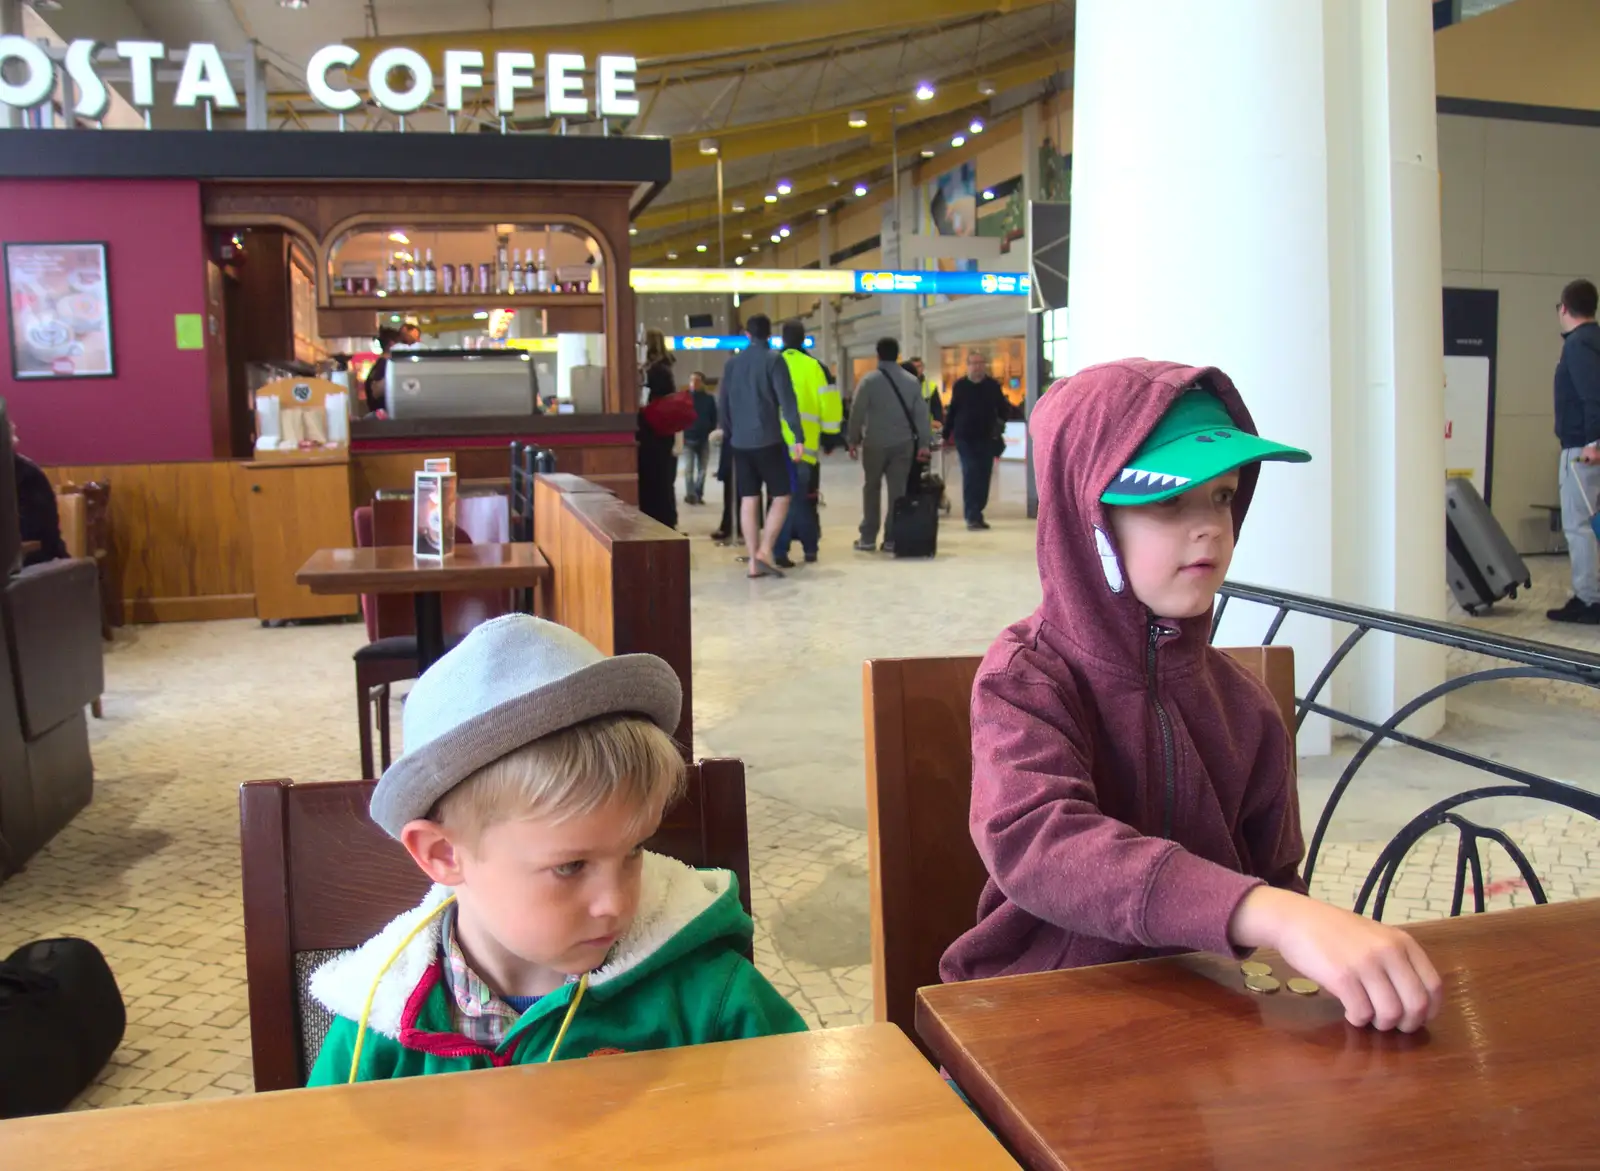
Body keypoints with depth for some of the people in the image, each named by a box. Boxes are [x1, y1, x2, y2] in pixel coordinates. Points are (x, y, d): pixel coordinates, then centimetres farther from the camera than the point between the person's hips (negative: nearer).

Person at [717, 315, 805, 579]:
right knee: (781, 497, 3)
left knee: (748, 500, 6)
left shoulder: (732, 363, 9)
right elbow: (787, 401, -13)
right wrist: (798, 436, -13)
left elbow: (722, 404, 12)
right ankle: (765, 550, -10)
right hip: (768, 440, -5)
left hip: (740, 442, 5)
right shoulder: (774, 360, -5)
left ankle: (753, 560, 4)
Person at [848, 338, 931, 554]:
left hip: (875, 443, -2)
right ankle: (892, 539, 3)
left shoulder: (869, 380, -6)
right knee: (898, 490, 5)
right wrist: (924, 443, 5)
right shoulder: (911, 381, 3)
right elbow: (921, 413, 2)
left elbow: (857, 412, -7)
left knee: (872, 488, 10)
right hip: (903, 443, 2)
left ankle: (868, 538, 8)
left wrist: (854, 440, 1)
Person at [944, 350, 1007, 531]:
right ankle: (973, 516, -9)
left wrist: (999, 429, -5)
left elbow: (1002, 410, 10)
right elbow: (952, 411, 6)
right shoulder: (959, 386, 2)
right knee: (971, 475, -9)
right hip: (964, 438, -2)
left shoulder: (993, 386, 5)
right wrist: (946, 435, 5)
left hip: (986, 438, 2)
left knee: (983, 477, 5)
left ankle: (976, 513, 15)